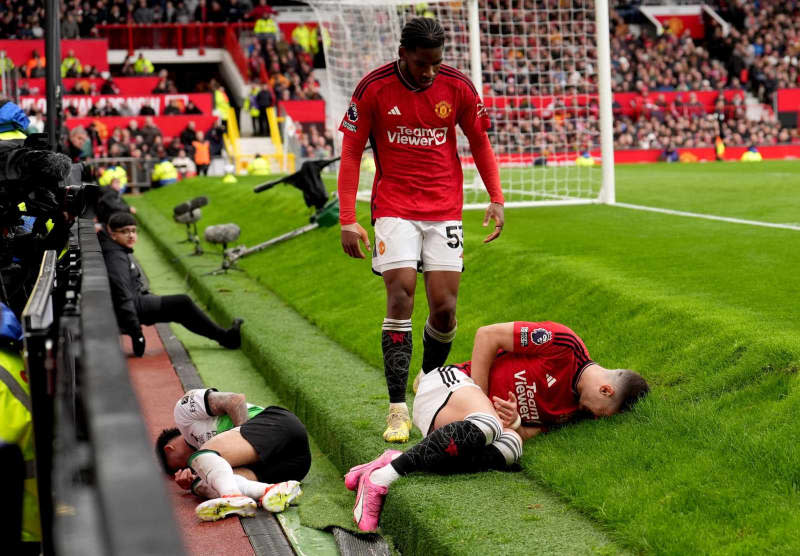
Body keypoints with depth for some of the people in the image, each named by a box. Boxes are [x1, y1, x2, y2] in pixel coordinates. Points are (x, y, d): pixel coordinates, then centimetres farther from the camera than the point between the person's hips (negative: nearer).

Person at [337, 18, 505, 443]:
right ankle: (398, 408, -10)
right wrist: (347, 219, -9)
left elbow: (479, 142, 11)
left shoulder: (458, 86, -3)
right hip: (394, 207, -2)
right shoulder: (373, 89, -8)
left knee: (444, 307, -3)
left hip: (444, 208, 2)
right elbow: (351, 152, -2)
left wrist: (495, 199, 2)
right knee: (400, 297, -14)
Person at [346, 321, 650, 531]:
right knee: (486, 427, -39)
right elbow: (488, 335, -11)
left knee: (508, 450, -29)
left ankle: (395, 459, -26)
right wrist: (482, 401, -13)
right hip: (448, 382, -6)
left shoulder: (575, 409, 8)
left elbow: (526, 434, 3)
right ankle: (381, 478, -32)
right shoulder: (563, 342, -14)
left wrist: (515, 423, -20)